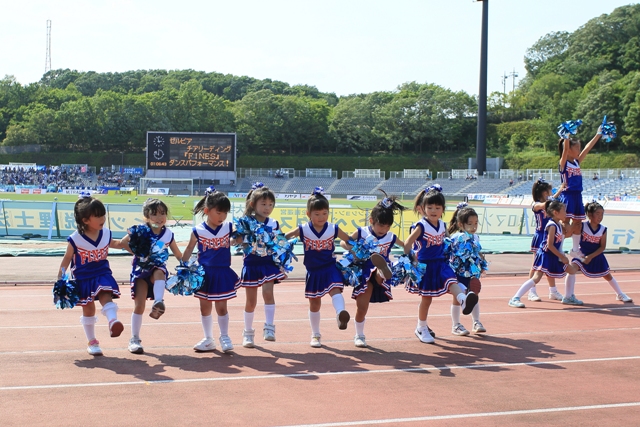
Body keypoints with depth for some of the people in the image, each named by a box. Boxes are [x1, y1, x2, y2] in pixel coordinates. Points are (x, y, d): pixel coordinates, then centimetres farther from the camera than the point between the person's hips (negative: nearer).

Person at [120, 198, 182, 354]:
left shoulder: (168, 234, -2)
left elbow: (178, 254, 7)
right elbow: (122, 242, -1)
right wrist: (136, 252, -10)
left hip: (158, 268, 2)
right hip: (141, 269, -1)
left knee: (159, 272, -38)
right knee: (139, 305, -6)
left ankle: (158, 303, -42)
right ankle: (134, 339, 5)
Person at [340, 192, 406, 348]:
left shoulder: (391, 238, 1)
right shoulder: (361, 233, -5)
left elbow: (406, 246, 16)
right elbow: (343, 242, -2)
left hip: (379, 275, 2)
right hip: (364, 273, -1)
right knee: (362, 307, 1)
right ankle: (359, 335, 17)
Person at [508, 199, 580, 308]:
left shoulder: (558, 225, 9)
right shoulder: (552, 226, -19)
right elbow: (549, 245, -22)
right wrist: (562, 257, -17)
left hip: (554, 257, 10)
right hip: (545, 255, -10)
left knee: (572, 270, 18)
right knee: (537, 277, -19)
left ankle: (568, 297, 28)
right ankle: (515, 299, -21)